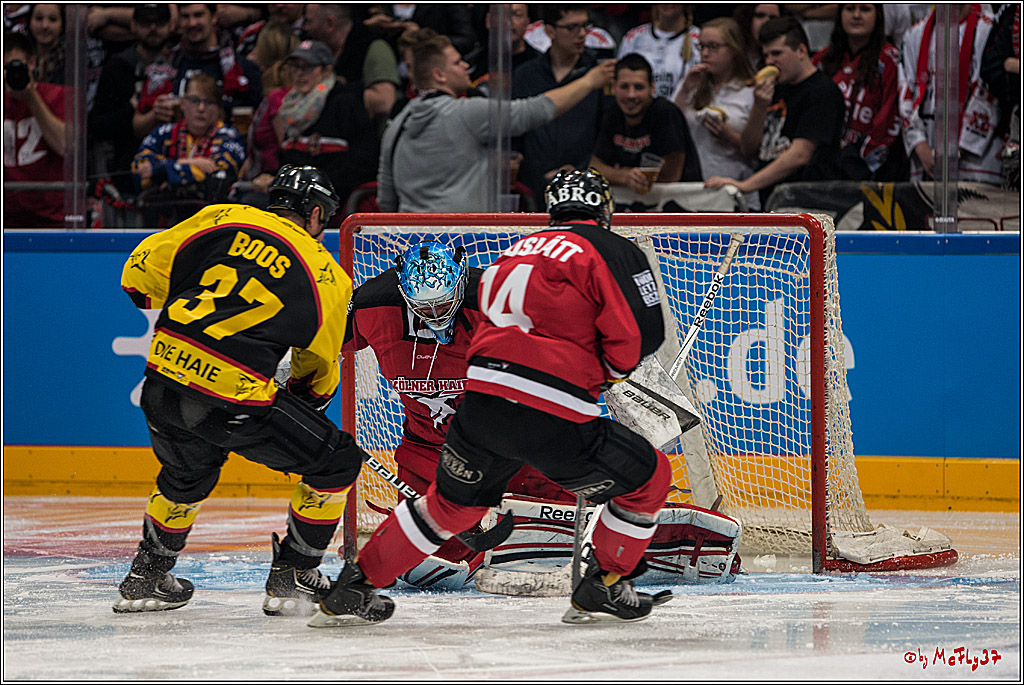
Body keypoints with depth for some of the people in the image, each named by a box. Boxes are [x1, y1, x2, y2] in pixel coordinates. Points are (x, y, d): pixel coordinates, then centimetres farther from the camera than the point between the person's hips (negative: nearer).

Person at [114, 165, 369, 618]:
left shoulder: (220, 221, 13)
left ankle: (145, 579, 44)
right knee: (336, 462, 13)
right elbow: (319, 369, 18)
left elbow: (140, 272, 13)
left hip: (163, 384, 5)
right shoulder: (326, 277, 8)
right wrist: (302, 399, 39)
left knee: (187, 474, 35)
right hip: (234, 400, -5)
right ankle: (291, 579, 18)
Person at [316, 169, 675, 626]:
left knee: (453, 502, 27)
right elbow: (641, 336, -8)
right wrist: (607, 369, 13)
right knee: (648, 478, 13)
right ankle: (602, 588, 17)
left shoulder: (518, 250, 21)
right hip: (550, 417, -6)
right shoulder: (613, 251, 1)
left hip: (482, 400, 6)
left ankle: (356, 585, 28)